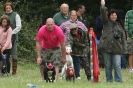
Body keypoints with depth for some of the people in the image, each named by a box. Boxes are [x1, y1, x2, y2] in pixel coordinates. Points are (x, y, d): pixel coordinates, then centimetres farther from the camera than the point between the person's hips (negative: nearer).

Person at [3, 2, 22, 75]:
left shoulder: (16, 15, 0)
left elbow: (19, 26, -5)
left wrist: (11, 33, -14)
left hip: (13, 37, -4)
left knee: (13, 54, -4)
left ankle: (14, 70, -2)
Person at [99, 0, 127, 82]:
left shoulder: (119, 26, 10)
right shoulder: (106, 23, 7)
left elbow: (123, 37, 11)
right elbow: (103, 14, -10)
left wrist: (124, 47, 3)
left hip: (117, 48, 0)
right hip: (107, 48, 0)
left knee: (117, 66, -8)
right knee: (108, 66, 6)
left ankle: (119, 81, -6)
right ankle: (109, 81, 14)